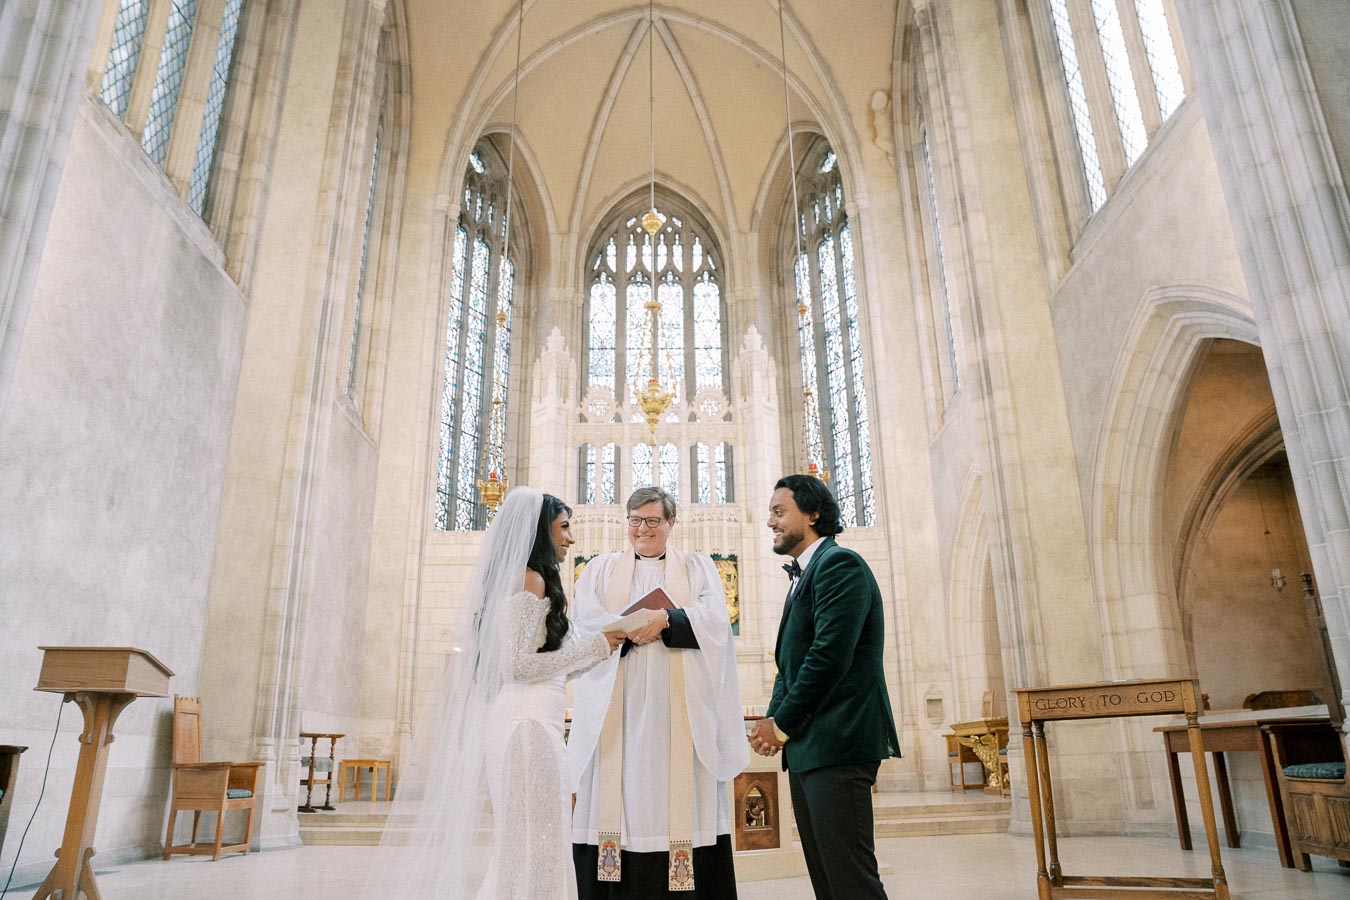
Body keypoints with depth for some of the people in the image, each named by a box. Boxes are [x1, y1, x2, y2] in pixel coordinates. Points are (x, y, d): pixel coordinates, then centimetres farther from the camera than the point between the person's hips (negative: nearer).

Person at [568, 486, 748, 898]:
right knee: (619, 796, -4)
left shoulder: (698, 567, 15)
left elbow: (715, 617, -2)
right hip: (617, 708, 1)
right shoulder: (601, 568, 17)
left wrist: (666, 619, -16)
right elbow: (587, 619, 0)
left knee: (680, 800, -4)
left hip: (680, 709, 0)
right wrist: (641, 627, -14)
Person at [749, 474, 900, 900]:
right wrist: (773, 719, 3)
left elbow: (830, 655, -19)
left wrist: (783, 723, -11)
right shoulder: (803, 576, 20)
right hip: (807, 749, 10)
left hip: (837, 744, -10)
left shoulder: (839, 564, -10)